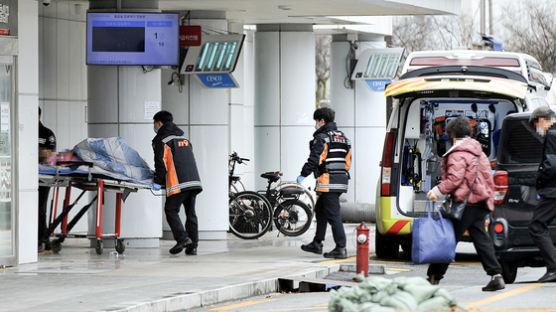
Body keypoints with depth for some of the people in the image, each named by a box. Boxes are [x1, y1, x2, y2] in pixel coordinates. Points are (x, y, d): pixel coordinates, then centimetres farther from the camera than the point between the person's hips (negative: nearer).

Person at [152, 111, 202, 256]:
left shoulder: (161, 139, 2)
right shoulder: (183, 137, 26)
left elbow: (161, 162, -6)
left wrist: (158, 181, 0)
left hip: (178, 183, -7)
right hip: (194, 181, 7)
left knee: (171, 210, -1)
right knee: (190, 213, 7)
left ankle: (182, 238, -16)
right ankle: (193, 245, 4)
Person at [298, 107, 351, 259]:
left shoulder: (322, 137, -10)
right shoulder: (342, 137, 18)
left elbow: (314, 159, -17)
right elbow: (347, 161, 19)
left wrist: (303, 175, -10)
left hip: (328, 182, -9)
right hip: (341, 181, 9)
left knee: (333, 215, -9)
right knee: (320, 209, 21)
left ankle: (341, 249, -12)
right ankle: (317, 244, 27)